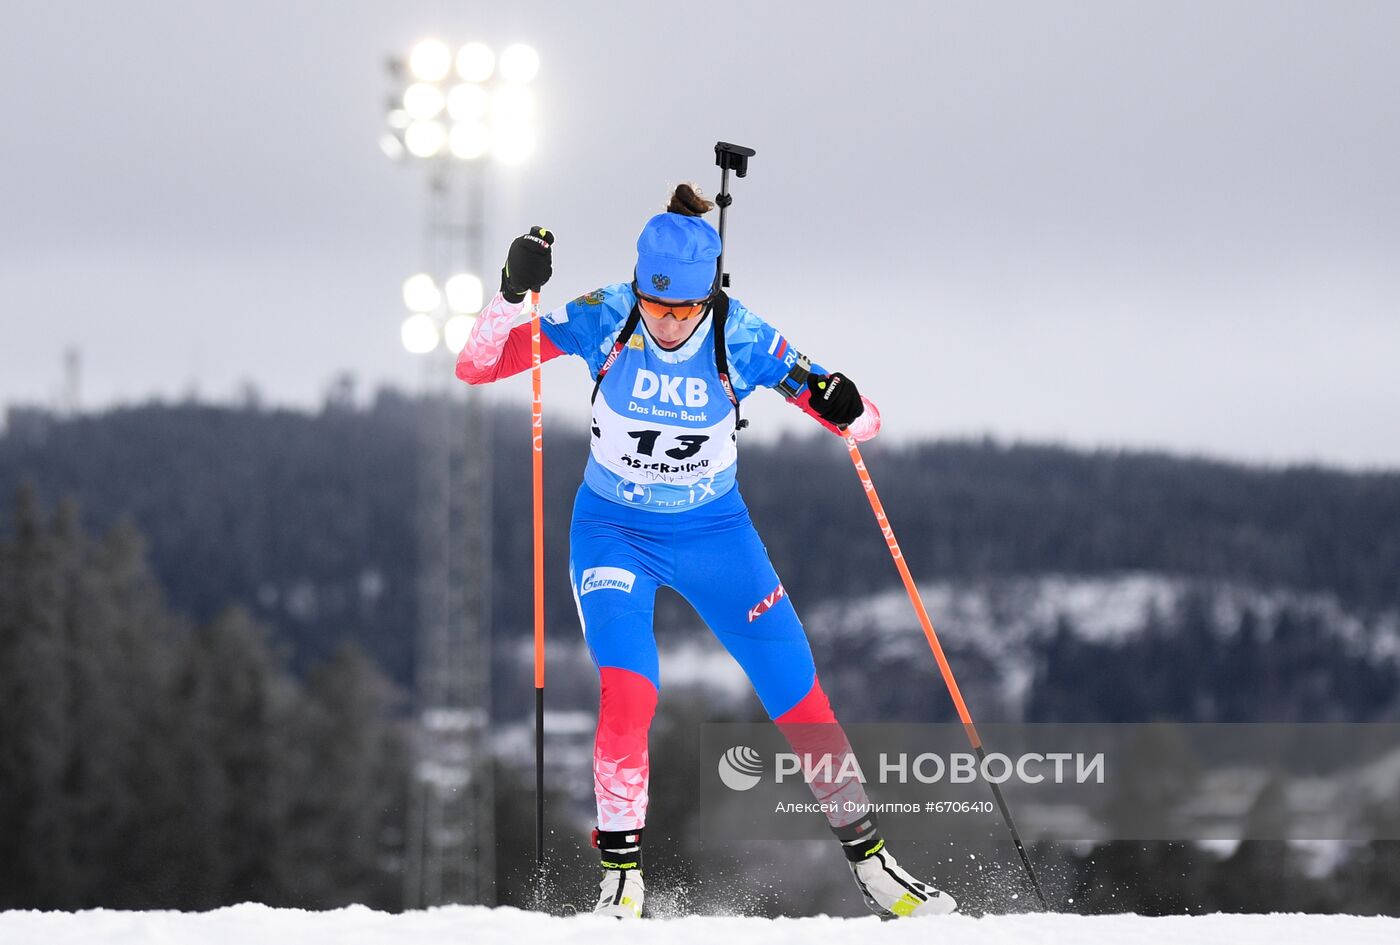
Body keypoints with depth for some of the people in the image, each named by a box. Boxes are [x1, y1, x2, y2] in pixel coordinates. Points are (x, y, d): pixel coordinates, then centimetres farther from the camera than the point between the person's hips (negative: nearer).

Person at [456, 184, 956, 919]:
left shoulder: (741, 339, -17)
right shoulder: (604, 322, -17)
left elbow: (858, 422, -12)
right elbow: (476, 367, -16)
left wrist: (845, 408, -36)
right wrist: (512, 293, -33)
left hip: (714, 534, 1)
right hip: (614, 533, -1)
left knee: (800, 700, 1)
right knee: (628, 694, -24)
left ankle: (870, 862, 17)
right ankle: (620, 873, -10)